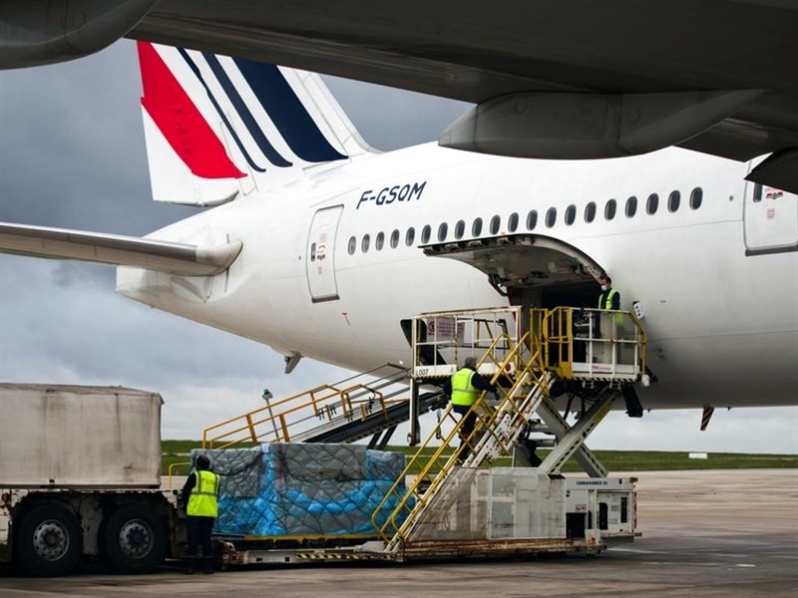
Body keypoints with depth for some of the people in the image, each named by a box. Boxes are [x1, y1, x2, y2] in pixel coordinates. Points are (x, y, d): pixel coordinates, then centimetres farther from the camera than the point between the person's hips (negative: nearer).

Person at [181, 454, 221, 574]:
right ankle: (208, 566, 5)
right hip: (210, 513, 3)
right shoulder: (216, 478, 13)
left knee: (193, 540, 0)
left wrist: (185, 505, 19)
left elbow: (185, 492, 2)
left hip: (195, 512, -3)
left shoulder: (195, 476, 0)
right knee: (206, 539, 8)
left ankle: (191, 566, -3)